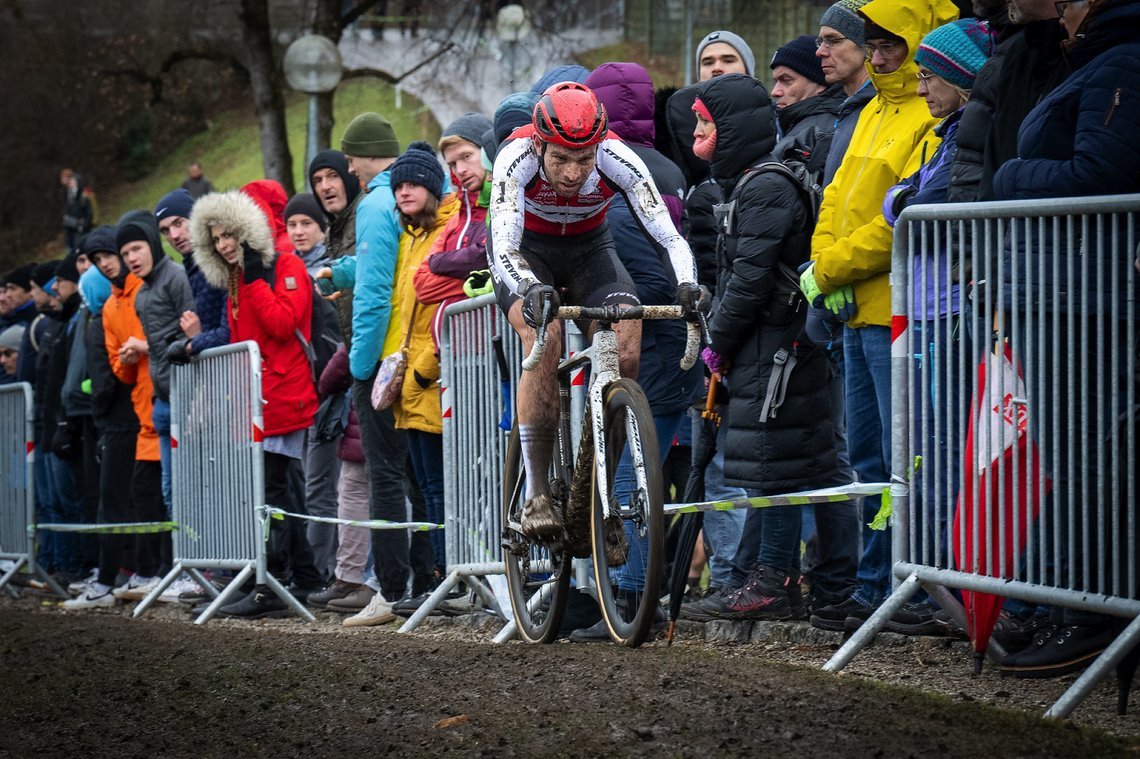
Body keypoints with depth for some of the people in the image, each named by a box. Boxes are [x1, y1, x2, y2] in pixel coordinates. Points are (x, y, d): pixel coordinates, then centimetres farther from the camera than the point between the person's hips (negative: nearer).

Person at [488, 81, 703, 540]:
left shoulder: (617, 159, -29)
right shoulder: (517, 159, -33)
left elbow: (667, 233, -33)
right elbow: (503, 245, -42)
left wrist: (687, 285, -53)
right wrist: (530, 289, -62)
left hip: (589, 248, 2)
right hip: (526, 249, -2)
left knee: (625, 352, -21)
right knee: (544, 339, -30)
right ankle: (536, 494, -25)